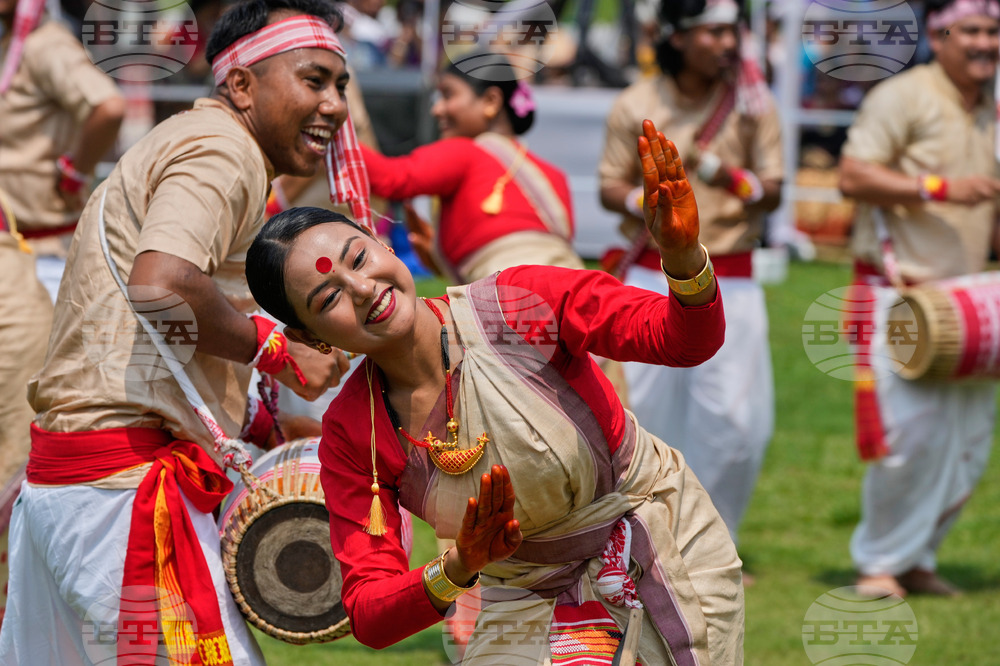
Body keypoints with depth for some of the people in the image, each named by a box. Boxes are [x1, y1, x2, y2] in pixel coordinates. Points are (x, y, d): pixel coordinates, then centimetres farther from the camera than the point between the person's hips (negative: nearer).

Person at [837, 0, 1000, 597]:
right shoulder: (902, 97, -9)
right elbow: (854, 176, -18)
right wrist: (940, 188, -24)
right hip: (899, 293, -8)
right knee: (911, 431, -12)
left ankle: (916, 556, 17)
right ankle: (879, 560, 4)